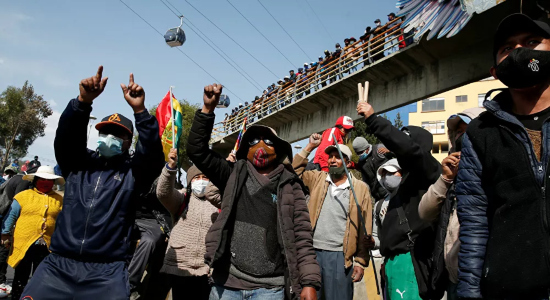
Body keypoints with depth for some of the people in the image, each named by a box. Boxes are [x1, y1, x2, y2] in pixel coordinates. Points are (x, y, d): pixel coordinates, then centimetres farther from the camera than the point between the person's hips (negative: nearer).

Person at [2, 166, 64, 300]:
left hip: (46, 247, 2)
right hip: (23, 244, -2)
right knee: (21, 277, 11)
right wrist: (5, 234, 1)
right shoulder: (23, 196, -1)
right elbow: (11, 216, 2)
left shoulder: (59, 200, 5)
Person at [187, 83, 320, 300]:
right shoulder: (234, 175, 11)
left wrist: (310, 282, -7)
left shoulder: (289, 186, 6)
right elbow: (197, 150, 5)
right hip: (226, 283, 2)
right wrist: (208, 109, -4)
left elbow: (302, 236, 1)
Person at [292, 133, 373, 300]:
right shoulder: (318, 178, 9)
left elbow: (364, 229, -1)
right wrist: (310, 146, 5)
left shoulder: (360, 188, 0)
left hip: (339, 256, -2)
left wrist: (360, 262, -4)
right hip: (312, 252, 3)